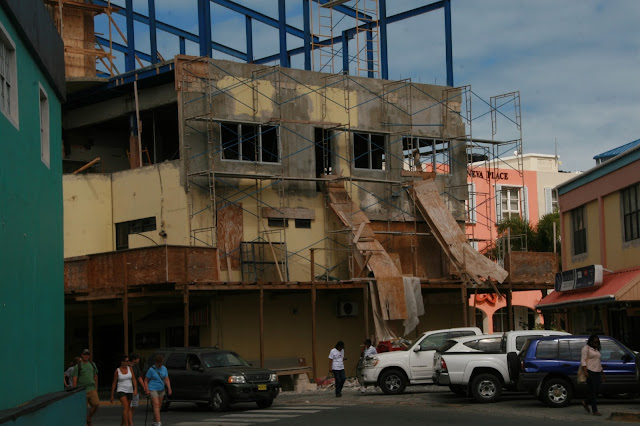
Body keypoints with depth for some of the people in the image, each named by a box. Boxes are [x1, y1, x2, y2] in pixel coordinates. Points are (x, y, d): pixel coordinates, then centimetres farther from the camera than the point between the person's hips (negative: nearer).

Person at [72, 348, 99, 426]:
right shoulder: (77, 366, -2)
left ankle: (89, 419, 10)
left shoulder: (92, 364, 12)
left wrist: (96, 389, 20)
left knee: (96, 404, -13)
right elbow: (75, 379, -5)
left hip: (91, 389, 4)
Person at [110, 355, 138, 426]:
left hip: (129, 391, 4)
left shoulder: (130, 369, 4)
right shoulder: (117, 371, -4)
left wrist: (135, 389, -17)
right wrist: (112, 395, 2)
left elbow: (134, 380, -1)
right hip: (121, 391, -4)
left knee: (126, 409, 10)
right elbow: (114, 383, 1)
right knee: (126, 407, -23)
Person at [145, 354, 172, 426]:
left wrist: (169, 389, -15)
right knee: (156, 405, -15)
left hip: (161, 390, 5)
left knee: (159, 406, 9)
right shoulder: (151, 370, -10)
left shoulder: (164, 369, 3)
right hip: (153, 390, -5)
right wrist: (147, 390, -17)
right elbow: (146, 381, -5)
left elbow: (166, 380, -2)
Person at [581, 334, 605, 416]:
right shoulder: (586, 348, 0)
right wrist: (585, 371, -19)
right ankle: (595, 410, -6)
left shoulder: (596, 350, 23)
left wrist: (602, 373, 22)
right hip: (590, 372, -8)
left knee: (597, 391, 2)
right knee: (593, 391, -8)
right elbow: (583, 360, -9)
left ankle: (585, 402, 24)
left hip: (597, 372, 8)